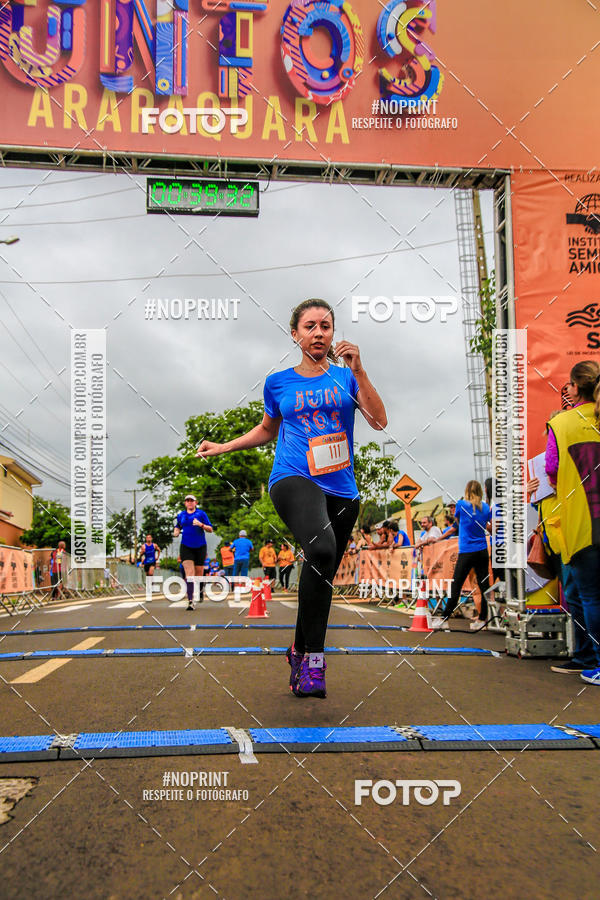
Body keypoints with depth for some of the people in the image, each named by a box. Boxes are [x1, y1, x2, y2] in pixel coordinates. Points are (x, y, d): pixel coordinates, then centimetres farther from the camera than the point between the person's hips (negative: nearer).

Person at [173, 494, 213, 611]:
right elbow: (178, 527, 25)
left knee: (199, 573, 7)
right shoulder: (181, 515, 9)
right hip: (186, 547, 1)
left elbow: (210, 529, 0)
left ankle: (201, 589, 41)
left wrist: (201, 524, -18)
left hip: (200, 547, 0)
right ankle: (190, 601, -16)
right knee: (189, 574, -13)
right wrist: (176, 532, 2)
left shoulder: (201, 513, 1)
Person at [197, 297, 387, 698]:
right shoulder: (278, 383, 11)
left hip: (341, 490, 3)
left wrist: (358, 370, -11)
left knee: (322, 580, 7)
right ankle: (313, 657, -24)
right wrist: (223, 447, 21)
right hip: (294, 479, -3)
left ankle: (299, 650, 32)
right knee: (321, 548, -33)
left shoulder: (346, 377, 10)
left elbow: (379, 421, -4)